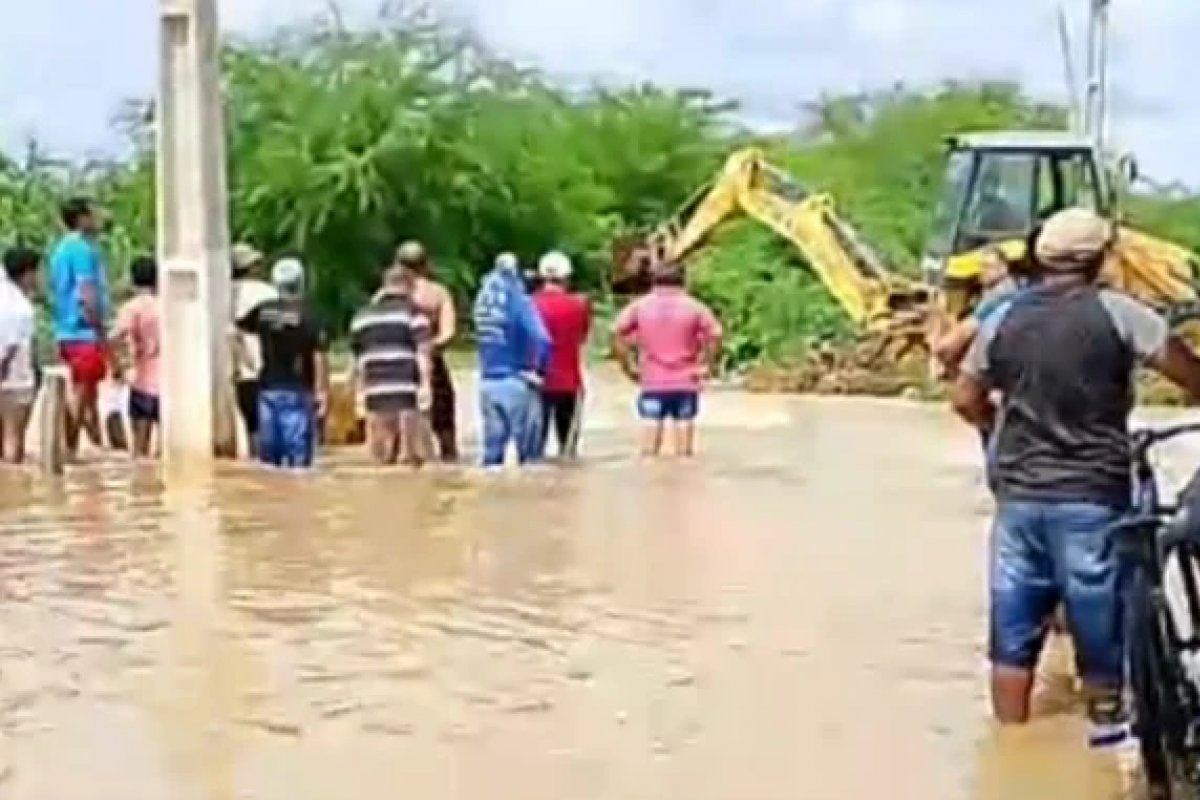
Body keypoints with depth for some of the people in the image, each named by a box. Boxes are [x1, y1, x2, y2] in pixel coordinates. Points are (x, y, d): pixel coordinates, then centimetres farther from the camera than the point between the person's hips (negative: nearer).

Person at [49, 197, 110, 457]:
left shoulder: (62, 249, 17)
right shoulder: (83, 249, -12)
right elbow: (87, 293, -19)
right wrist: (100, 331, -16)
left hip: (67, 332, 10)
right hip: (85, 332, -10)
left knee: (87, 392, 14)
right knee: (81, 393, -6)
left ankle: (96, 445, 20)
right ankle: (70, 450, -5)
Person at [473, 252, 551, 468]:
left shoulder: (483, 299, 4)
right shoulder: (519, 301, -12)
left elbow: (485, 337, 6)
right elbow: (541, 339, -21)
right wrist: (535, 369, -8)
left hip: (488, 382, 5)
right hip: (517, 381, -5)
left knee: (493, 447, 12)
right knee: (528, 448, 4)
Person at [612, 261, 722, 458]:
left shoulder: (640, 305, 3)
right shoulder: (694, 306, 2)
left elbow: (617, 332, -7)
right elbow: (715, 333, -9)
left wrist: (628, 365, -1)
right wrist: (705, 365, -1)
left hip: (652, 382, 0)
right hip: (686, 382, 0)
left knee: (651, 427, 3)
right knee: (684, 426, 4)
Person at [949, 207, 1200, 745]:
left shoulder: (1004, 317, 5)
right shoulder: (1115, 312, -7)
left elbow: (965, 401, 12)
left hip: (1017, 494, 4)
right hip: (1091, 494, -4)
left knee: (1013, 637, 11)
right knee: (1098, 629, 10)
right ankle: (1106, 731, 21)